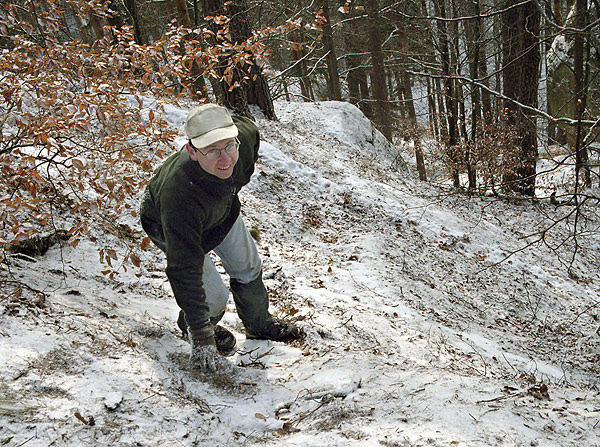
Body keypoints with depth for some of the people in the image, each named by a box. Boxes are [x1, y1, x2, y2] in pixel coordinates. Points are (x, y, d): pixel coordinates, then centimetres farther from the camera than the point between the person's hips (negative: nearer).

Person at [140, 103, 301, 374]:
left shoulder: (245, 133, -36)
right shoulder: (179, 195, -50)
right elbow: (185, 269, -47)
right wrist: (202, 340, -47)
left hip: (223, 207, 5)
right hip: (168, 226, -5)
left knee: (248, 266, 18)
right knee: (214, 296, -11)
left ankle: (259, 324, 47)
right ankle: (191, 327, 26)